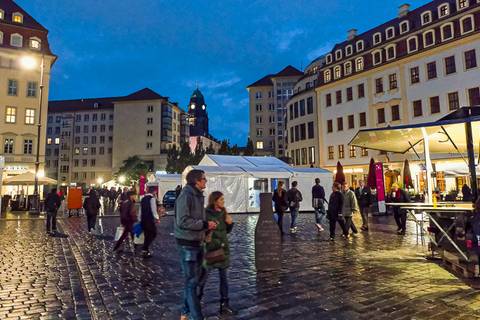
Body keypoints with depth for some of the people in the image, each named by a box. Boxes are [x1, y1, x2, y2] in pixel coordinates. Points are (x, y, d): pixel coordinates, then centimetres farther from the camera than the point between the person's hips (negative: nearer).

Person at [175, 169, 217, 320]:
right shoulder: (186, 196, -18)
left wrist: (208, 224, 2)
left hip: (198, 242, 9)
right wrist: (205, 224, -20)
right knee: (191, 280, 0)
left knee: (194, 279, 17)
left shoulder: (198, 195, 11)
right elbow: (182, 221, -25)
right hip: (187, 243, -9)